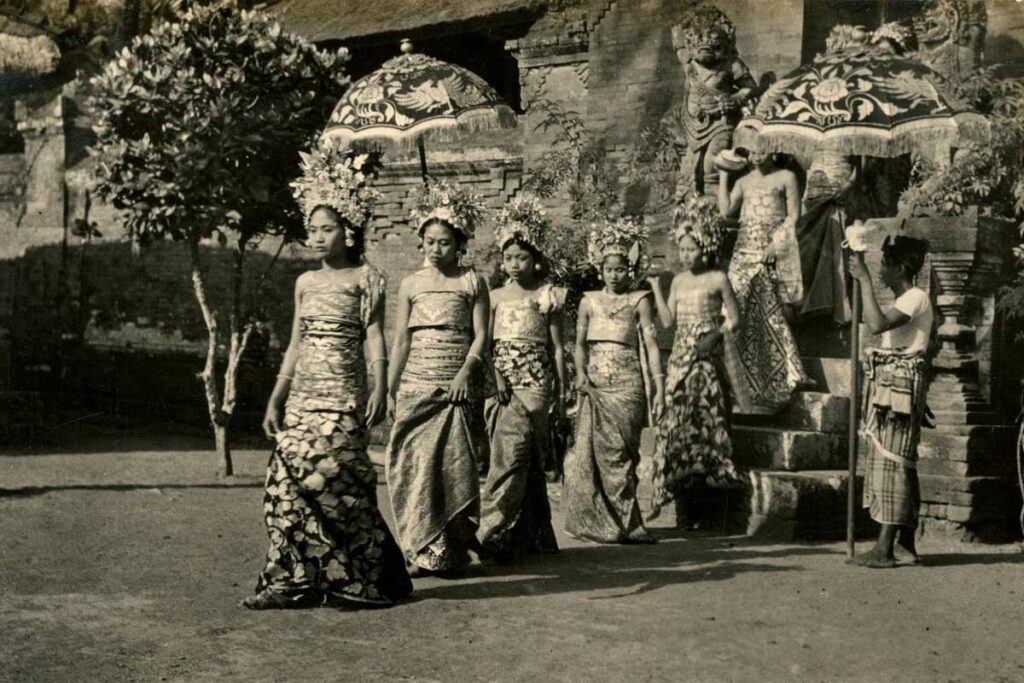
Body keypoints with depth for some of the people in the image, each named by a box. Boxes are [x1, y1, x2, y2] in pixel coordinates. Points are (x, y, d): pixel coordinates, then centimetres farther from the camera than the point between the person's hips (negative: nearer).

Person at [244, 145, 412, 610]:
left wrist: (379, 388, -20)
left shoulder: (365, 279, 0)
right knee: (287, 483, -1)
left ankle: (355, 581, 3)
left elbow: (374, 336, -8)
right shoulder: (306, 282, 15)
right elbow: (295, 345, 17)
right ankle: (293, 582, 5)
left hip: (342, 396, -6)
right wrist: (275, 399, 14)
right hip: (302, 396, 6)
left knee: (332, 482, -10)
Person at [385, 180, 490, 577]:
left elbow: (480, 335, 1)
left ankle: (452, 551, 5)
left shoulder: (472, 282, 5)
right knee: (415, 465, -4)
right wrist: (390, 390, 5)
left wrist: (466, 371, -15)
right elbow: (401, 341, 9)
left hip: (457, 385, -2)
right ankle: (423, 550, 2)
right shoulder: (411, 285, 10)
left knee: (454, 466, -3)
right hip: (416, 386, 2)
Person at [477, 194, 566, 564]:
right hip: (502, 380, 2)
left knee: (516, 452, -14)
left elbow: (557, 348, 8)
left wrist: (561, 394, 5)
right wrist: (495, 376, -7)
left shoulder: (547, 297, 6)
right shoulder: (495, 297, 13)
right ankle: (533, 535, 7)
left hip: (536, 381, -2)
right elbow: (484, 342, 9)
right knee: (511, 452, -4)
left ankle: (492, 532, -16)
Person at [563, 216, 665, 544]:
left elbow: (651, 344, 2)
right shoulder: (589, 301, 12)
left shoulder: (639, 301, 7)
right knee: (590, 450, -6)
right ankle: (596, 521, 2)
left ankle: (623, 523, 5)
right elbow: (580, 342, 8)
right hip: (594, 384, 2)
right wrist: (580, 374, -10)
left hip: (627, 384, -1)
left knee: (619, 452, -3)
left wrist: (659, 387, -6)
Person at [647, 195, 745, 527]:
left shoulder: (717, 279, -1)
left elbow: (734, 317, 2)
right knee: (676, 424, -2)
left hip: (707, 359, -4)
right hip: (680, 358, 4)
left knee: (702, 423, -3)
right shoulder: (679, 281, 13)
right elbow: (668, 320, 8)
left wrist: (716, 335, -12)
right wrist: (655, 286, 6)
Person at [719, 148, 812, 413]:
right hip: (743, 250, 4)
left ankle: (775, 385, -5)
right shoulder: (744, 182, 19)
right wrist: (723, 175, 8)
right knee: (740, 311, -4)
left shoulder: (785, 177, 7)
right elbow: (725, 209, 8)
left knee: (769, 312, -9)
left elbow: (793, 216, 0)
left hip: (770, 252, -4)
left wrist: (777, 242, -13)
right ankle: (743, 383, 0)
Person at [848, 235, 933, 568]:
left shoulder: (916, 298, -10)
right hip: (888, 387, 10)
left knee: (892, 462, -12)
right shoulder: (903, 300, 20)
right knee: (900, 464, 10)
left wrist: (865, 279, -21)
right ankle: (906, 543, 14)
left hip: (901, 386, -10)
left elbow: (877, 324, -25)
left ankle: (885, 547, -14)